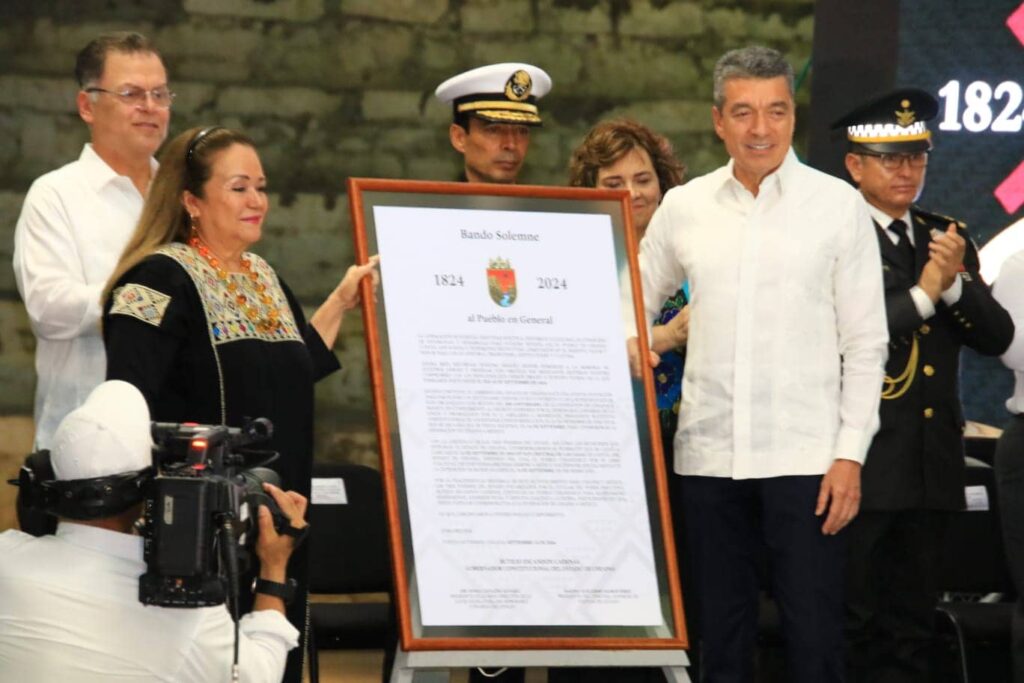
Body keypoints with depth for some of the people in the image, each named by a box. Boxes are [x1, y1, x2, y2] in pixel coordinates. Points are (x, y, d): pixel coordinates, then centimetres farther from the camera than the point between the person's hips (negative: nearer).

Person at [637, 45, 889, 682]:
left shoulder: (838, 205, 0)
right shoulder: (683, 208, 7)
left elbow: (866, 342, -1)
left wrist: (851, 454, -7)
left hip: (806, 456, -3)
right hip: (710, 454, 3)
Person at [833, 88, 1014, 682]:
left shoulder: (947, 238, 13)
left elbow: (998, 337, 6)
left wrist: (956, 283, -10)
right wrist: (922, 295, -17)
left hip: (932, 464, 6)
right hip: (861, 462, -6)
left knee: (912, 626, 10)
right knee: (852, 625, -1)